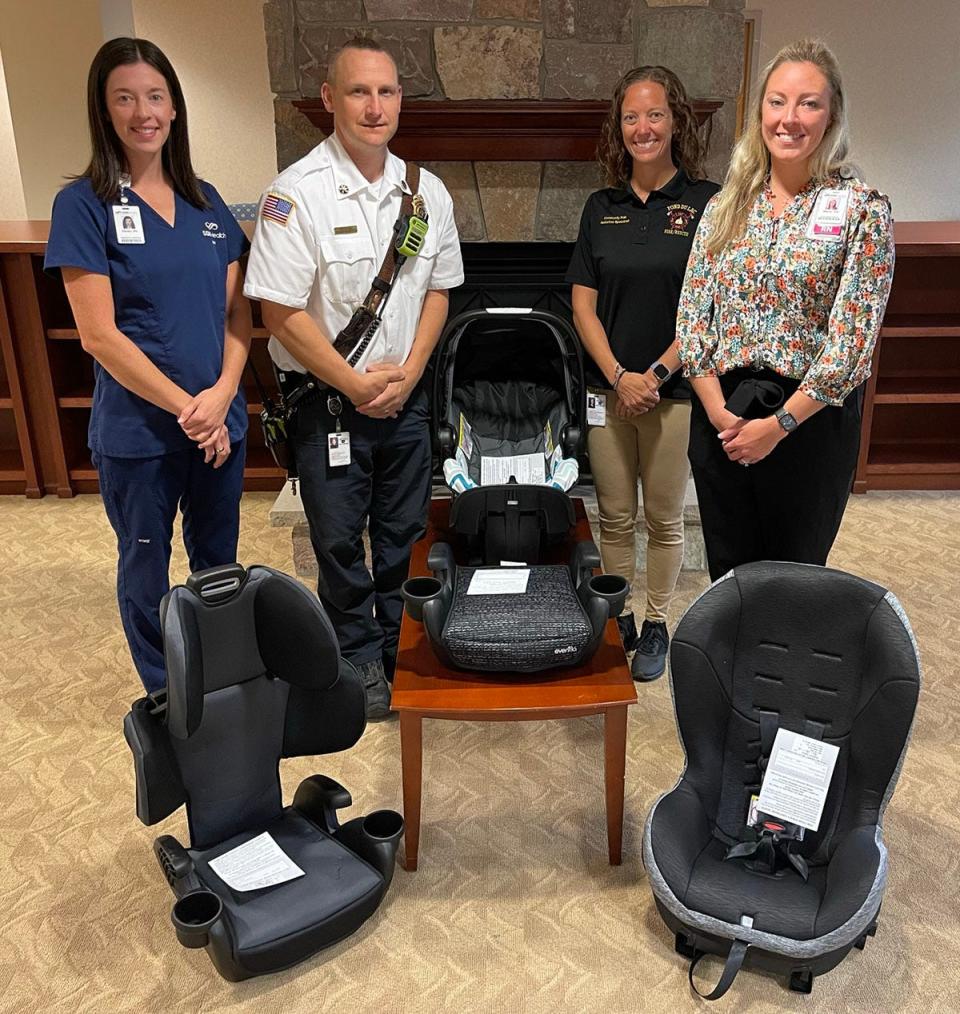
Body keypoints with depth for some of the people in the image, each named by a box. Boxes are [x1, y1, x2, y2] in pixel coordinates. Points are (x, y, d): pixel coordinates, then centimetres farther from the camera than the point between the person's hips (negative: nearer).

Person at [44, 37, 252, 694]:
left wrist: (222, 395, -10)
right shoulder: (84, 205, -7)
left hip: (222, 420, 4)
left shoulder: (206, 201, 7)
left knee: (218, 560, 17)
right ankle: (165, 698, 33)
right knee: (146, 567, 12)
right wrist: (186, 408, -15)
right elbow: (99, 334, -12)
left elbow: (238, 312, 5)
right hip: (138, 430, -4)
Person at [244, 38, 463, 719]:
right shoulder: (298, 194, -14)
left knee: (405, 532, 15)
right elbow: (282, 313, -16)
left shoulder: (427, 192, 2)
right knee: (340, 539, 8)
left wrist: (408, 374, -4)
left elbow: (437, 291, 9)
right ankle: (360, 659, 29)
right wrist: (357, 385, -14)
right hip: (328, 401, -4)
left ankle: (402, 648, 35)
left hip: (406, 396, 5)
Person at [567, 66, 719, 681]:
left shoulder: (706, 203, -4)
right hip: (609, 388, 3)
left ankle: (656, 626, 26)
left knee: (664, 518, 9)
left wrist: (656, 374, -14)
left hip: (675, 391, -3)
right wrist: (618, 375, -9)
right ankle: (617, 620, 28)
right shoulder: (602, 208, 7)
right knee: (615, 515, 11)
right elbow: (583, 305, 3)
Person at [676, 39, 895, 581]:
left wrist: (779, 423, -15)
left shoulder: (863, 208, -6)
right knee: (727, 574, 14)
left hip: (810, 417, -3)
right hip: (721, 414, 3)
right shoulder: (727, 206, 5)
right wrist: (717, 409, -9)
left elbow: (853, 336, -12)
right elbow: (692, 313, 2)